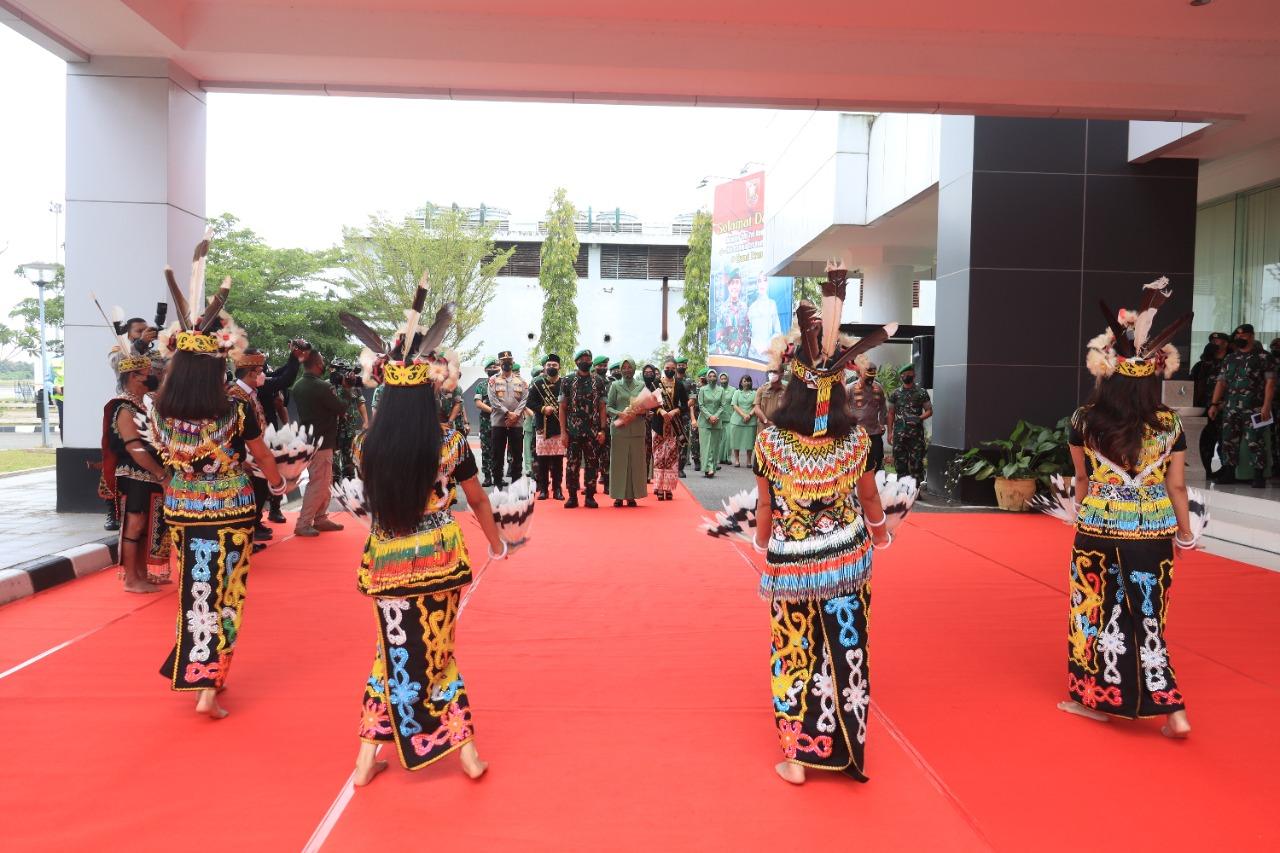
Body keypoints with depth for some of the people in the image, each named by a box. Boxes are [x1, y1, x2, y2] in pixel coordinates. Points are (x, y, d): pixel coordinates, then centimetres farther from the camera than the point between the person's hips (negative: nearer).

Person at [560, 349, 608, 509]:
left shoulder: (599, 381, 6)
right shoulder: (568, 381, 4)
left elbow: (602, 407, 4)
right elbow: (563, 408, 3)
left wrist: (602, 430, -4)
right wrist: (563, 431, -4)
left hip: (593, 431, 1)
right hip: (573, 431, -1)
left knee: (592, 463, 3)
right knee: (572, 464, 2)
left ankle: (589, 496, 10)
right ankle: (572, 496, 9)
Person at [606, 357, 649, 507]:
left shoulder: (641, 385, 10)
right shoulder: (615, 385, 7)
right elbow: (608, 406, 4)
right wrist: (620, 414, -14)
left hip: (637, 428, 1)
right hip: (619, 428, -1)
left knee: (635, 461, 2)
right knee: (619, 461, -1)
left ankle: (632, 495, 8)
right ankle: (619, 495, 5)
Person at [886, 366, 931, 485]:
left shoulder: (921, 393, 3)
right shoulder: (895, 393, 9)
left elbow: (929, 411, 4)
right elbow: (891, 414, 11)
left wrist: (919, 418, -16)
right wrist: (890, 432, 4)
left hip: (916, 434, -2)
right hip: (899, 434, 2)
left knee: (916, 463, -3)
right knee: (900, 463, 6)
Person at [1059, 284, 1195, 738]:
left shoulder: (1085, 421, -7)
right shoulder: (1170, 425, -5)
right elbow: (1176, 486, 0)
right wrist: (1185, 533, 13)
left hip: (1098, 531, -1)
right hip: (1154, 534, 2)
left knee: (1099, 613, 14)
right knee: (1146, 619, 12)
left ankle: (1097, 696, 26)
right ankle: (1172, 711, 12)